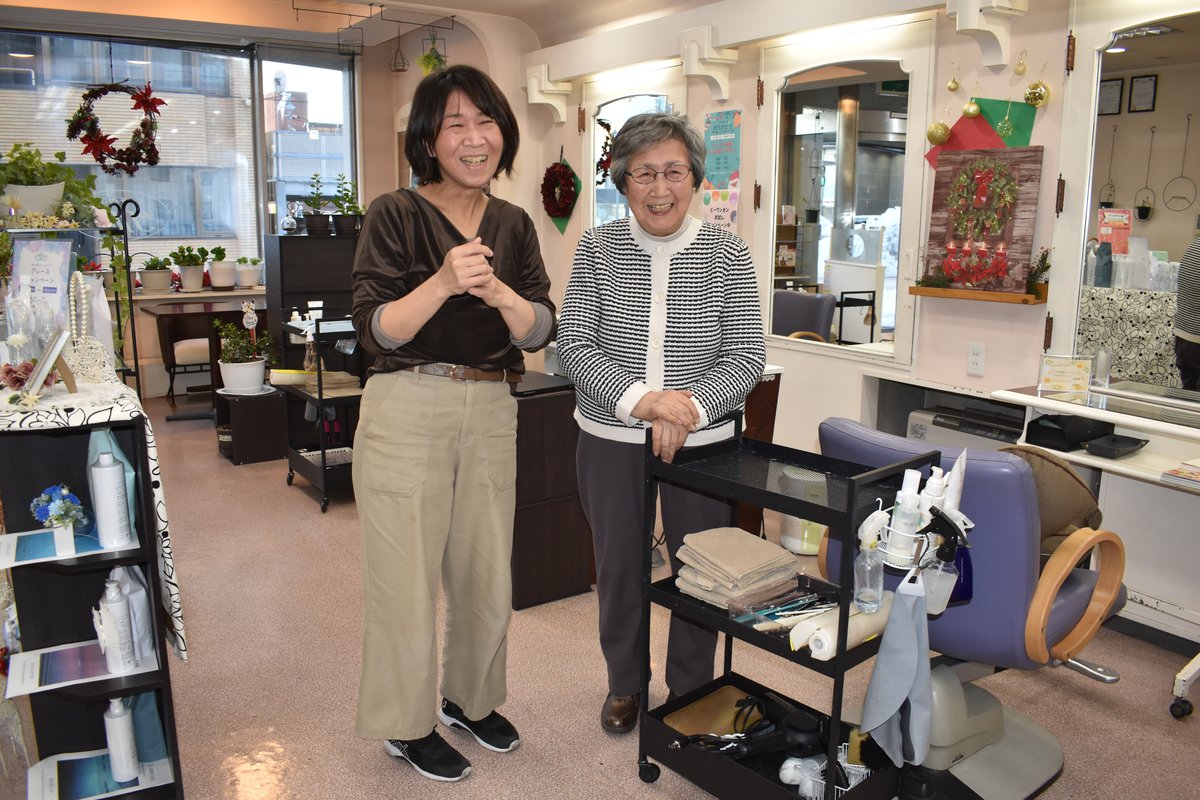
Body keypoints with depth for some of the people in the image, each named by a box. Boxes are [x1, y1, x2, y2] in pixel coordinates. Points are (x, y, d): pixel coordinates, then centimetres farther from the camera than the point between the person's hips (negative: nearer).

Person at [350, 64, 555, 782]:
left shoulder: (514, 224, 8)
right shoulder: (396, 215, -6)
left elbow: (542, 329, -1)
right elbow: (375, 332, -13)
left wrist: (496, 291, -21)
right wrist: (442, 283, -29)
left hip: (492, 413, 5)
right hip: (408, 409, -5)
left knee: (488, 572, 15)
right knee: (408, 575, 4)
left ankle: (470, 697, 39)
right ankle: (405, 724, 27)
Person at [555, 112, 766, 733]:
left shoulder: (727, 254, -3)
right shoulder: (596, 250, -2)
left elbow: (747, 355, -6)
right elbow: (574, 347, -9)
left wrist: (690, 407, -23)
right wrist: (640, 399, -24)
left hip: (702, 442, 0)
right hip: (610, 439, 1)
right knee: (619, 565, 14)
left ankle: (692, 689, 36)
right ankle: (624, 681, 39)